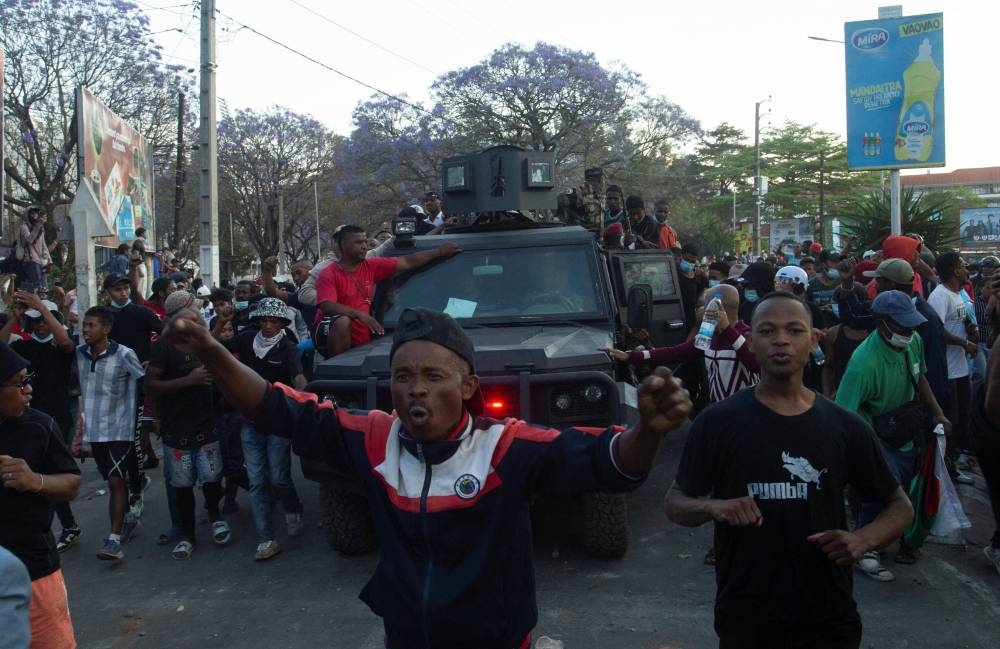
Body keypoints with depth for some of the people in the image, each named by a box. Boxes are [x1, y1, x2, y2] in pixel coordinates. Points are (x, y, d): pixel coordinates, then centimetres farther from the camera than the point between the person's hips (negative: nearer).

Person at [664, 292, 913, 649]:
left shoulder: (845, 427, -1)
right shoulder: (717, 422, -8)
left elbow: (901, 507, 9)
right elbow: (674, 502, 0)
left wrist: (862, 539, -12)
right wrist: (711, 507, -22)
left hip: (829, 618, 2)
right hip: (745, 619, -2)